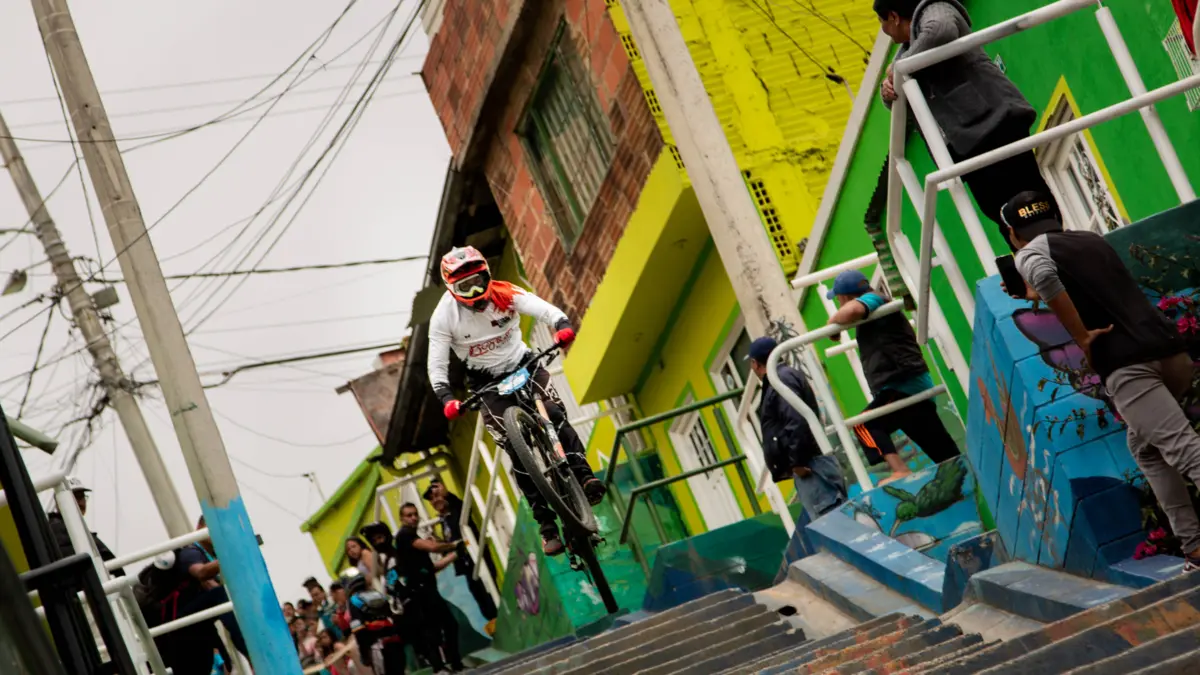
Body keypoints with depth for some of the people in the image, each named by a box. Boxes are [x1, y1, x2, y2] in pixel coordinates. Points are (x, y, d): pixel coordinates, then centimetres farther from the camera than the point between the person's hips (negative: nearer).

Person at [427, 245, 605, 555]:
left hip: (523, 364, 1)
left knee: (555, 415, -27)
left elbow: (544, 309, -26)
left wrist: (563, 326, -49)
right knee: (517, 448, -13)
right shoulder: (444, 317, -17)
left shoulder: (503, 294, -15)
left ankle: (584, 477, -31)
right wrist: (446, 399, -36)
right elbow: (437, 366, -18)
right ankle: (547, 526, -12)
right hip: (486, 381, -1)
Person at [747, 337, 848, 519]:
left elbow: (796, 422, -22)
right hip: (810, 466, 10)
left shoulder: (781, 380, -9)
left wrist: (797, 462, -20)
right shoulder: (785, 376, 24)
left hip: (809, 467, -10)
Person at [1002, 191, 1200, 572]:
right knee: (1144, 446, 24)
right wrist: (1038, 295, 60)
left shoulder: (1030, 251, 9)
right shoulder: (1094, 240, 28)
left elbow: (1045, 277, -17)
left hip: (1128, 364, -7)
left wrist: (1082, 339, -9)